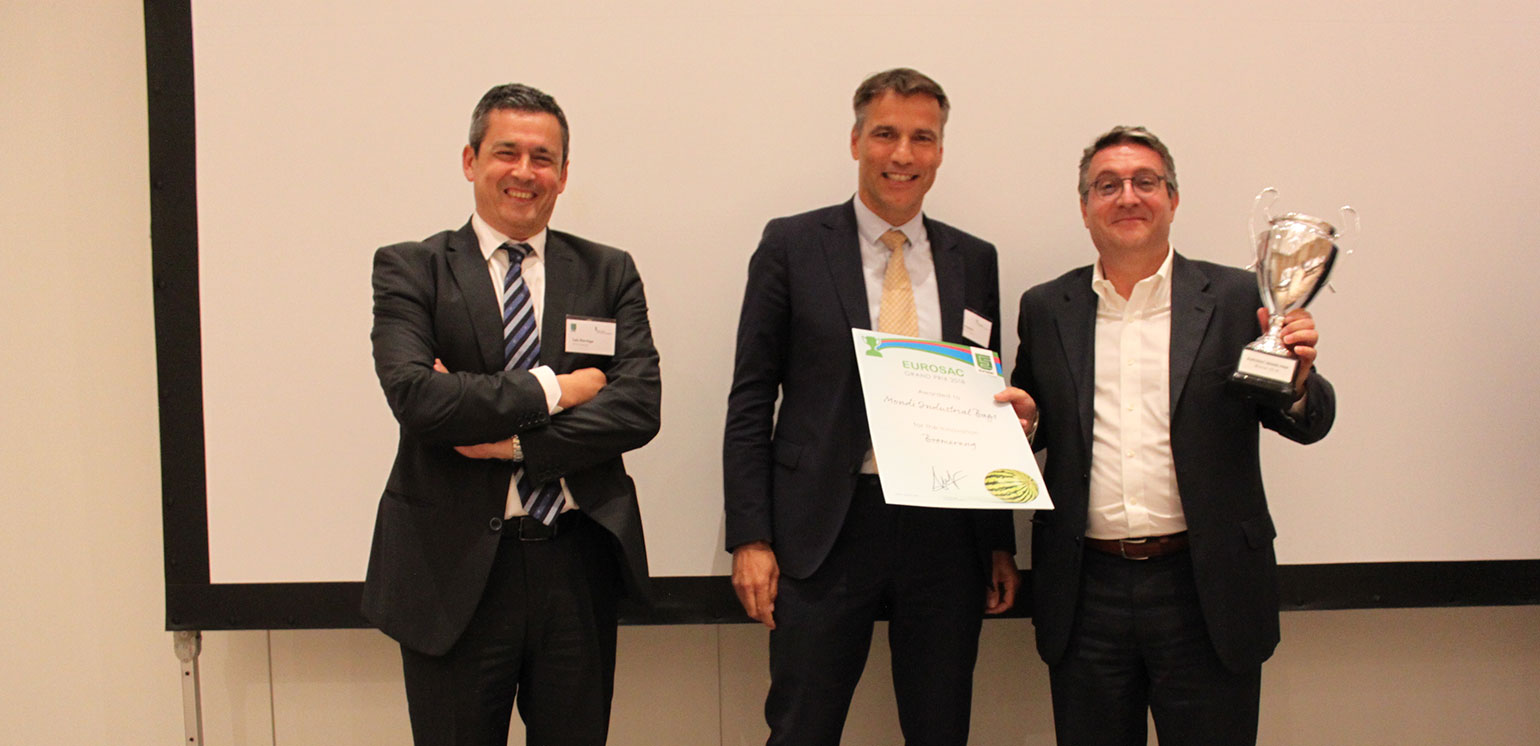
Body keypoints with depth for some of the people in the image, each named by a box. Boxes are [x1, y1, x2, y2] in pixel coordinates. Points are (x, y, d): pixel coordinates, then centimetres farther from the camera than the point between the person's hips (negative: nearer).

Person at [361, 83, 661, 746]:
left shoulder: (609, 274, 7)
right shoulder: (410, 269, 0)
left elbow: (638, 406, -6)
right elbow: (414, 395, -16)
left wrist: (514, 440, -14)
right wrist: (551, 390, -13)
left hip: (578, 566, 2)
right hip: (455, 570, -2)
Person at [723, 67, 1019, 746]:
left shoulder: (974, 260, 10)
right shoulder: (791, 246, 1)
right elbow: (751, 401, -1)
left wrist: (1000, 543, 10)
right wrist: (749, 538, -7)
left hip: (946, 531, 3)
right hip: (826, 531, -2)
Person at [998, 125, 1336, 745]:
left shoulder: (1237, 299, 2)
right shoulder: (1045, 310, 8)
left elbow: (1307, 424, 1)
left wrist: (1297, 379, -21)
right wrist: (1024, 418, -7)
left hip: (1206, 591, -1)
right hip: (1085, 594, 2)